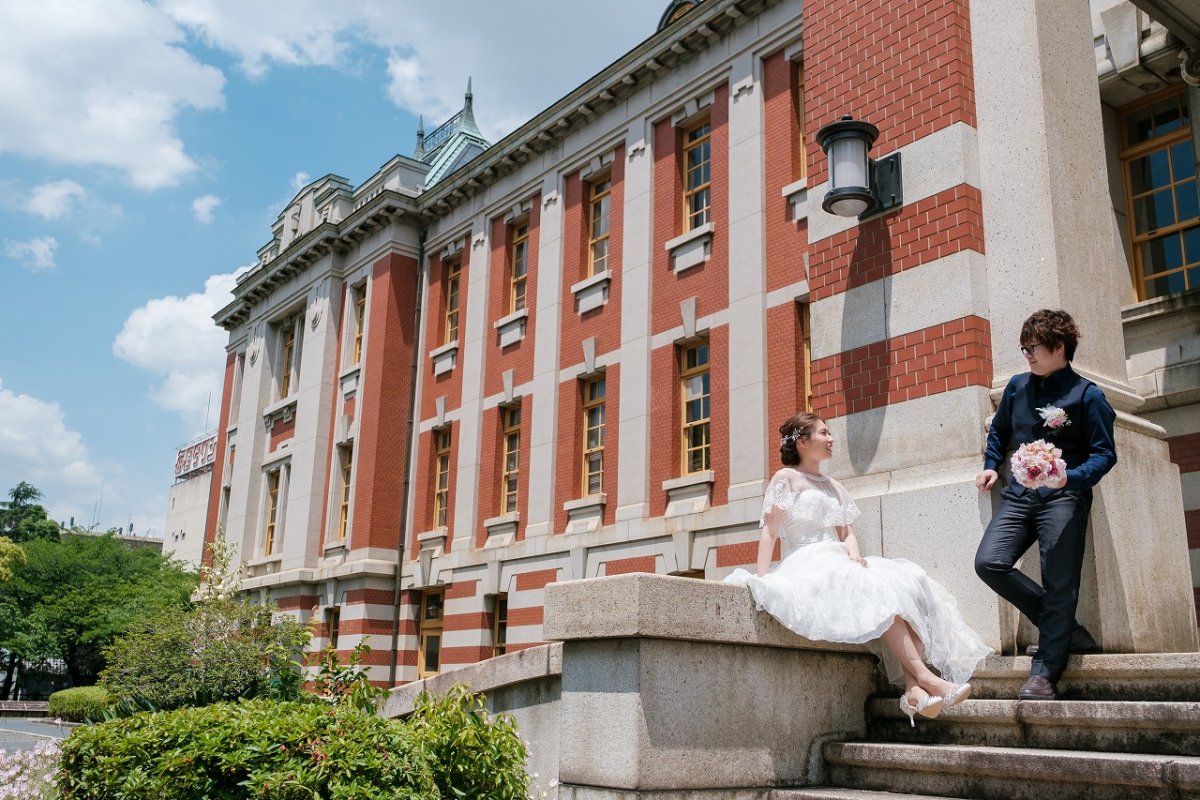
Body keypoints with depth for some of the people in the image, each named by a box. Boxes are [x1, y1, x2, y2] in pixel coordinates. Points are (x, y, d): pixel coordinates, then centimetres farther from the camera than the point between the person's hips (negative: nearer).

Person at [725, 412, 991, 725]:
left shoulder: (834, 487, 25)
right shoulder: (786, 478, 4)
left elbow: (846, 532, 17)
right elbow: (769, 532, -3)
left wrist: (854, 552, -6)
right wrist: (761, 578, -16)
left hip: (840, 565, 7)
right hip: (808, 566, -7)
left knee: (907, 581, -19)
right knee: (880, 592, -30)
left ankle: (913, 687, -33)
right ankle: (924, 676, -34)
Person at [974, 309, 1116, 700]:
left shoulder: (1087, 395, -3)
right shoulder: (1017, 386, 12)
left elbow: (1104, 454, -5)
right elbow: (998, 430, 28)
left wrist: (1071, 478, -22)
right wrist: (991, 466, 15)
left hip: (1063, 498, -5)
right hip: (1019, 496, 5)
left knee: (1059, 584, -8)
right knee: (989, 563, -11)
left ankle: (1044, 673, -4)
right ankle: (1064, 630, 5)